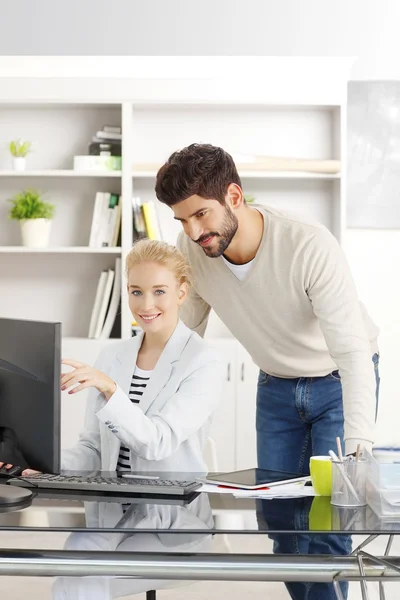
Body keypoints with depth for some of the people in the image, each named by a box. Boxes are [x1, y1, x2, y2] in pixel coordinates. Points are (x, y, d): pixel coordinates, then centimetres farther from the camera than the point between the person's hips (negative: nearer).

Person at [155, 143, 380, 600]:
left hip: (338, 384, -5)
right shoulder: (191, 249, -18)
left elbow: (352, 351, -37)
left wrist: (359, 447, -46)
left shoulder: (311, 247, -34)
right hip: (276, 386, 5)